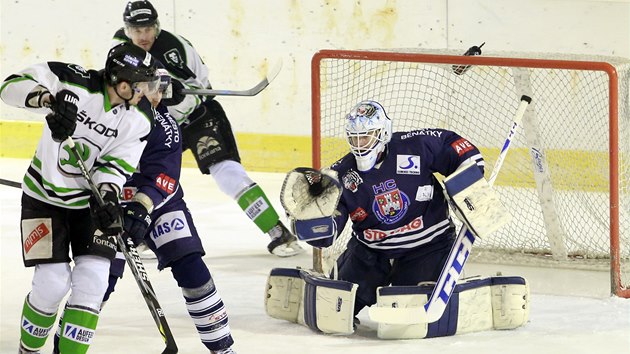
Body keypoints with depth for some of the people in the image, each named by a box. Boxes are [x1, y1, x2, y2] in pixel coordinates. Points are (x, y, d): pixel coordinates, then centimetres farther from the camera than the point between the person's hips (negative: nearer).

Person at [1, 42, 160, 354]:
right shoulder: (74, 83, -22)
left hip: (91, 200, 3)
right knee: (53, 283, -9)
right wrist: (49, 99, -46)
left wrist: (108, 195, -31)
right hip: (45, 196, -3)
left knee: (92, 280, -12)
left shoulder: (139, 120, -10)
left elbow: (116, 163, -10)